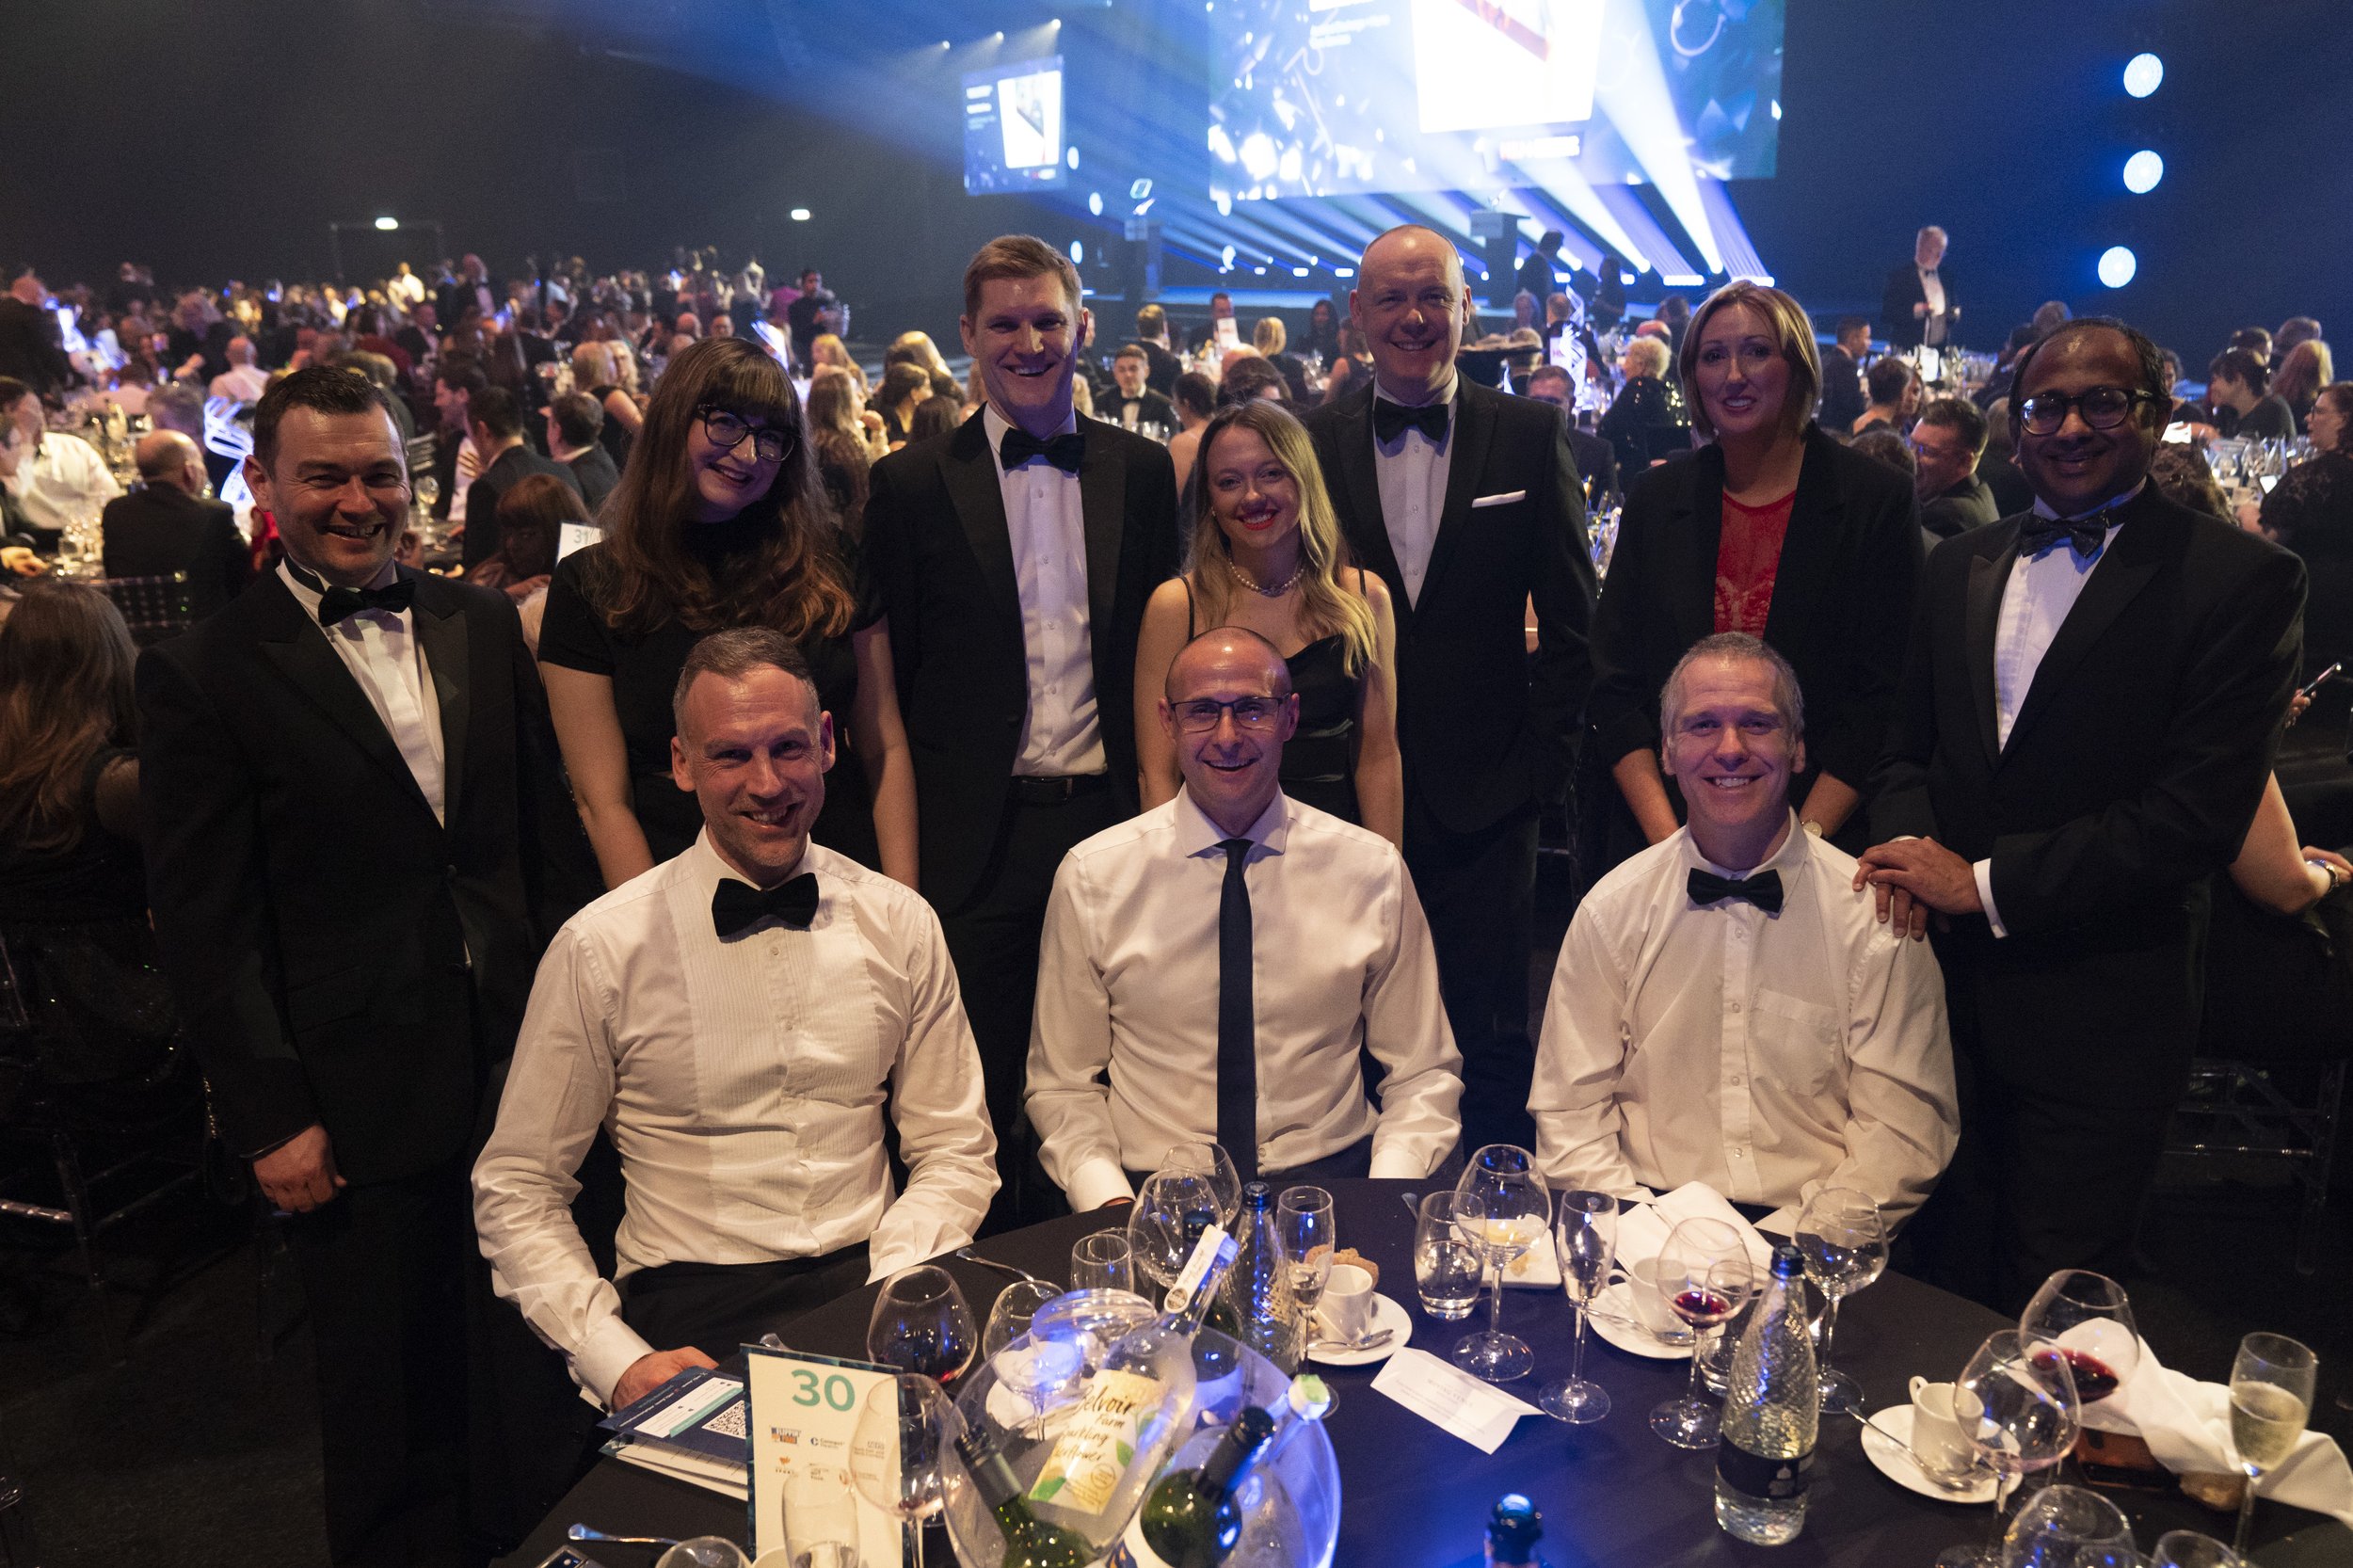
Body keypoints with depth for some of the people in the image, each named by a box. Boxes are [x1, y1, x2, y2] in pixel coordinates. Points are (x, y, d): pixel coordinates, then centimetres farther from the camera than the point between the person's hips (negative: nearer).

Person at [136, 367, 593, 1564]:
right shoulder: (201, 678, -6)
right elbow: (205, 928, -8)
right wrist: (270, 1119, -10)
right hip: (361, 1103, -4)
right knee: (390, 1408, 13)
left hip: (524, 1063, 4)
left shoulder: (481, 625, 7)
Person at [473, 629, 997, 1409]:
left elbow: (954, 1153, 9)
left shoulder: (900, 924, 6)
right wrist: (621, 1360, -12)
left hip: (873, 1285, 3)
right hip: (691, 1311, -2)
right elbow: (515, 1192, 3)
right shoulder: (600, 948, -2)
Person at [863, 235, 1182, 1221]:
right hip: (979, 835, -2)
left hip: (1110, 820, 2)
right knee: (979, 1097, 7)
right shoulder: (913, 483, 1)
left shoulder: (1142, 472, 8)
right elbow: (890, 678, 2)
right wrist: (903, 837, -2)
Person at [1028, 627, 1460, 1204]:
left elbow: (1424, 1074, 8)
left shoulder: (1374, 870, 3)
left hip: (1327, 1180, 2)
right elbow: (1062, 1087, 5)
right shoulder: (1091, 876, 0)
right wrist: (1111, 1206, -13)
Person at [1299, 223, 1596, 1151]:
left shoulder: (1531, 437, 3)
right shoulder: (1310, 443, 5)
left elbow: (1571, 620, 4)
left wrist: (1545, 757, -3)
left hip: (1485, 795, -1)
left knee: (1491, 1039, 6)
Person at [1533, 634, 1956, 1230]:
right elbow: (1569, 1116, 4)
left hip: (1810, 1243, -1)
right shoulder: (1611, 911, 3)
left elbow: (1905, 1130, -3)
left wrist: (1788, 1239, -16)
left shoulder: (1875, 913, 0)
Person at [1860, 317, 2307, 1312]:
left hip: (2098, 1012, -4)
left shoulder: (2241, 578, -8)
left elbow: (2200, 813, -16)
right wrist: (1908, 843, -8)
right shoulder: (1958, 567, 10)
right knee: (1948, 1263, 19)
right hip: (1946, 980, 5)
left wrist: (1988, 883, -17)